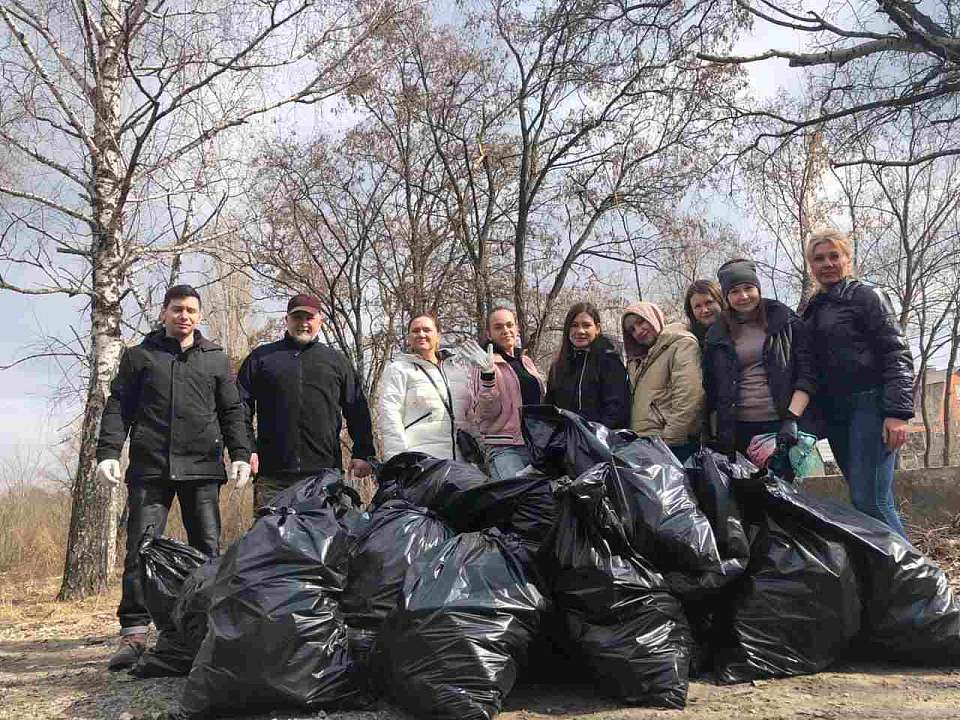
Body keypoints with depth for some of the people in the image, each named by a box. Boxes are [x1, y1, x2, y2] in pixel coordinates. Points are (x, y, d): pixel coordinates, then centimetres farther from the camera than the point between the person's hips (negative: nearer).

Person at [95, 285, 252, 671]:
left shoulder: (216, 359, 16)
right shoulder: (139, 356, 13)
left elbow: (231, 411, 15)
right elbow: (118, 407, 8)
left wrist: (240, 453, 1)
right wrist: (108, 452, -5)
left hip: (203, 467, 1)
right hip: (150, 467, -1)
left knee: (208, 549, 1)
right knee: (141, 549, -6)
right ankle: (134, 632, -2)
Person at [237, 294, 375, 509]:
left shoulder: (336, 360, 17)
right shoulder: (261, 357, 13)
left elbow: (357, 411, 15)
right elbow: (242, 407, 8)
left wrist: (363, 454, 7)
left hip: (325, 470, 1)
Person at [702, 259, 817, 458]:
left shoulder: (784, 321, 5)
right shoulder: (716, 335, 11)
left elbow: (807, 374, 0)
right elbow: (712, 394, 13)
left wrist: (792, 419, -12)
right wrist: (716, 438, 7)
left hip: (781, 426, -2)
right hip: (738, 431, 2)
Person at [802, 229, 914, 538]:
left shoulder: (866, 296, 0)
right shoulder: (813, 310, 19)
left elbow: (897, 355, -8)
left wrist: (898, 413, -18)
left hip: (869, 405, -7)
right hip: (834, 412, 7)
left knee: (869, 501, -16)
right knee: (864, 498, 7)